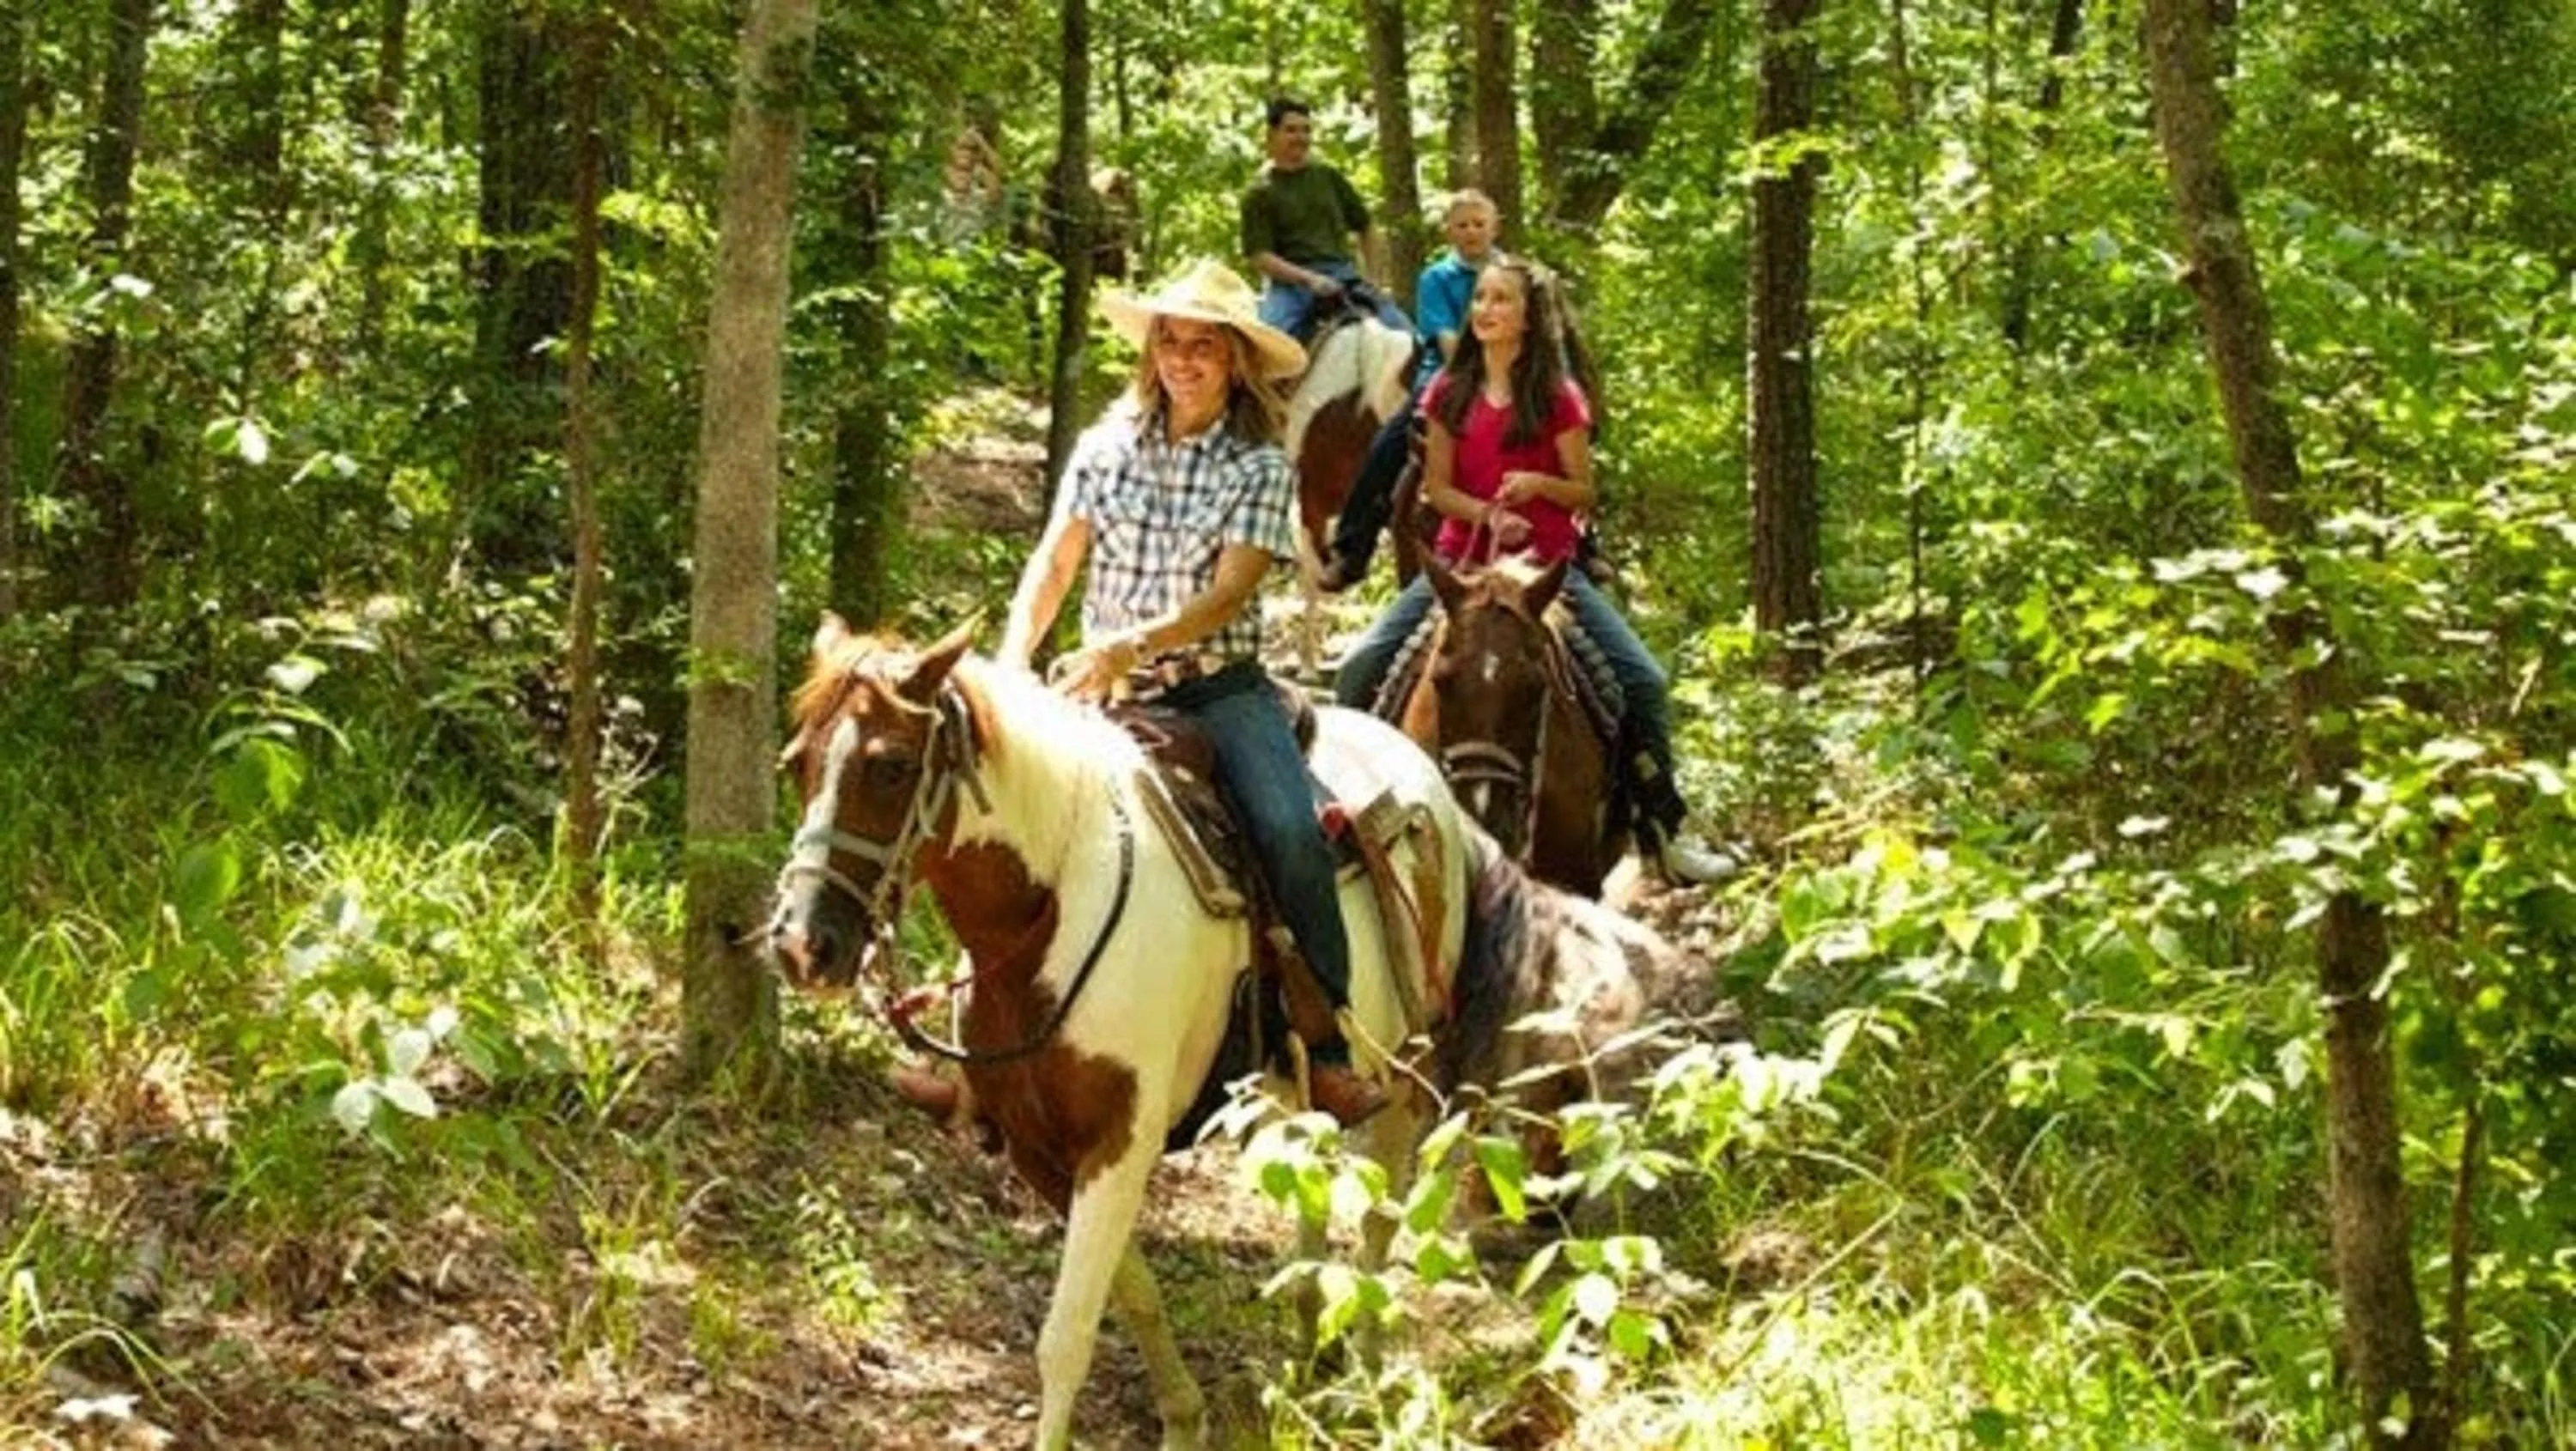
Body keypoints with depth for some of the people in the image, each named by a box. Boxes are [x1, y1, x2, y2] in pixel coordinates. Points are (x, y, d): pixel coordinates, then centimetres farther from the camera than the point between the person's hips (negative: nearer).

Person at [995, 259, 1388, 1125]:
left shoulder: (1261, 467, 0)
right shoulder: (1106, 449, 8)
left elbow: (1228, 594, -10)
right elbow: (1052, 566, 4)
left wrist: (1129, 645, -26)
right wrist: (1010, 663, -13)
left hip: (1220, 688, -3)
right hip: (1108, 689, 3)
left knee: (1292, 833, -26)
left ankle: (1328, 1052, -18)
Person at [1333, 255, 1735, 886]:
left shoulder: (1558, 397, -2)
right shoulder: (1450, 393, 4)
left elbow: (1585, 494, 0)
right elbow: (1437, 488, 3)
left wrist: (1538, 484, -21)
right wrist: (1487, 513, -16)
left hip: (1547, 566, -2)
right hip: (1462, 560, 2)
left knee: (1645, 682, -12)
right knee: (1361, 669, -14)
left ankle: (1662, 831, 0)